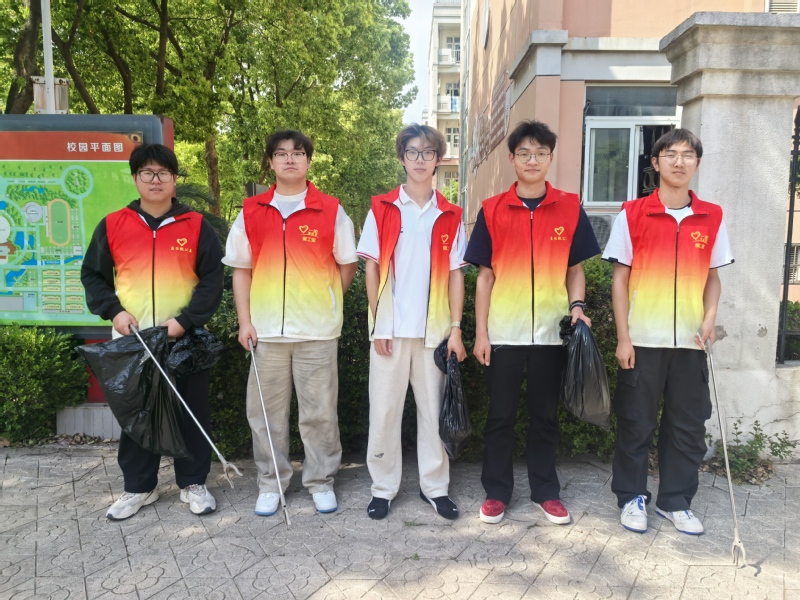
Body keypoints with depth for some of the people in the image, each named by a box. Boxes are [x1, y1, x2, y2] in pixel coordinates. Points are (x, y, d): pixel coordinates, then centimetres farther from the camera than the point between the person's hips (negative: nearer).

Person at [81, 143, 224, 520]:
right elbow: (93, 275, 10)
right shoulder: (112, 225, 5)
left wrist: (186, 320, -14)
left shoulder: (196, 226, 1)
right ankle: (138, 487, 26)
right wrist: (113, 311, -7)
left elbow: (213, 279, -3)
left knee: (191, 412, 6)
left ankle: (193, 483, 22)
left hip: (186, 339, -1)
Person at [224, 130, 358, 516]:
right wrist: (245, 320, 1)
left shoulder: (331, 211, 1)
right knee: (266, 410, 9)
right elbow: (241, 268, 8)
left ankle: (321, 481, 22)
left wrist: (325, 302, 3)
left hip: (318, 329, -2)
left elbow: (347, 264, 8)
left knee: (319, 410, 6)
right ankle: (271, 483, 24)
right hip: (266, 329, 2)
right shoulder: (251, 212, 7)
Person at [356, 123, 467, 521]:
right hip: (391, 328, -1)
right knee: (384, 409, 5)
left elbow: (455, 275, 5)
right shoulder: (382, 209, 3)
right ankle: (383, 487, 19)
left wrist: (456, 328, -1)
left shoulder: (450, 216, 7)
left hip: (434, 329, 1)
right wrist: (377, 324, -5)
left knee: (434, 408, 7)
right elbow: (372, 269, 2)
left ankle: (435, 486, 21)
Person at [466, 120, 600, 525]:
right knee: (500, 415, 8)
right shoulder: (492, 211, 2)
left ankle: (546, 492, 27)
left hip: (551, 332, 1)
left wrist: (577, 305, -8)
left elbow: (575, 268, 10)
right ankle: (496, 492, 23)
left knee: (545, 415, 12)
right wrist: (480, 332, -2)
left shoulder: (570, 208, 4)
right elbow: (484, 275, 2)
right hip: (503, 332, 0)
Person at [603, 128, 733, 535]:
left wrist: (709, 316, -6)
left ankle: (675, 501, 26)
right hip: (642, 339, -3)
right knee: (636, 423, 7)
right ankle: (632, 497, 23)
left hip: (689, 341, 3)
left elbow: (712, 276, 13)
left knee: (688, 425, 10)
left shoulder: (711, 218, 6)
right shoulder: (633, 214, -2)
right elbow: (620, 278, -2)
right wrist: (623, 337, -7)